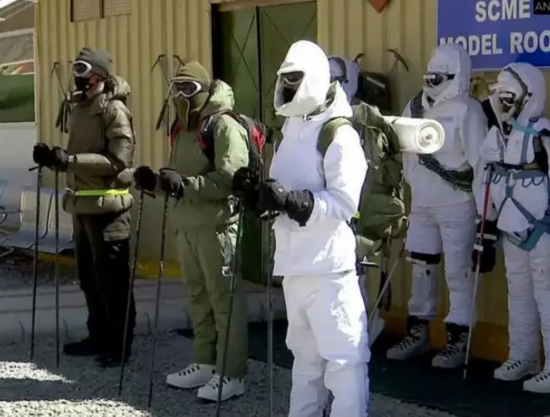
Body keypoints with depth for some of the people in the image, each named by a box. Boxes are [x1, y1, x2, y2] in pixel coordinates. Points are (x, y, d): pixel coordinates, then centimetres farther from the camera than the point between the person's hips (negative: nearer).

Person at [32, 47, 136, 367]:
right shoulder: (80, 107, 15)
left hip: (107, 206, -9)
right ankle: (99, 336, 26)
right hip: (82, 204, 9)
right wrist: (56, 158, 3)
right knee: (88, 276, 15)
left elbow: (118, 160, -21)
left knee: (112, 278, -1)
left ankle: (120, 343, 8)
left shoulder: (114, 109, -11)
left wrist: (70, 159, -24)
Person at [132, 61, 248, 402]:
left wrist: (184, 184, -28)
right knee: (198, 298, 15)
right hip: (188, 226, 9)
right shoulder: (183, 129, 18)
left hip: (218, 226, -9)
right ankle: (205, 364, 26)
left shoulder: (224, 127, -11)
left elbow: (229, 179, -21)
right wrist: (159, 181, 6)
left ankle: (232, 374, 1)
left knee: (225, 299, -4)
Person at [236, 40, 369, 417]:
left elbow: (344, 203, -19)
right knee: (304, 353, 18)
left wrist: (292, 200, -28)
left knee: (342, 356, -7)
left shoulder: (339, 135, -11)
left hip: (328, 265, -9)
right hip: (294, 262, 9)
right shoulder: (289, 132, 16)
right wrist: (260, 192, 1)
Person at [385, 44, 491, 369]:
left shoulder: (465, 110, -12)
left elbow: (481, 163, -14)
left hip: (457, 206, -7)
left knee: (459, 272, -1)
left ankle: (458, 341, 8)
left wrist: (485, 212, -15)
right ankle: (418, 334, 25)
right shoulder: (415, 107, 8)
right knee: (422, 269, 13)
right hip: (422, 205, 7)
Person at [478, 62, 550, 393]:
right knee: (519, 295, 16)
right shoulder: (498, 134, 9)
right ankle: (523, 358, 28)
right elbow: (490, 178, 19)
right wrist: (487, 217, 18)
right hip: (511, 229, 8)